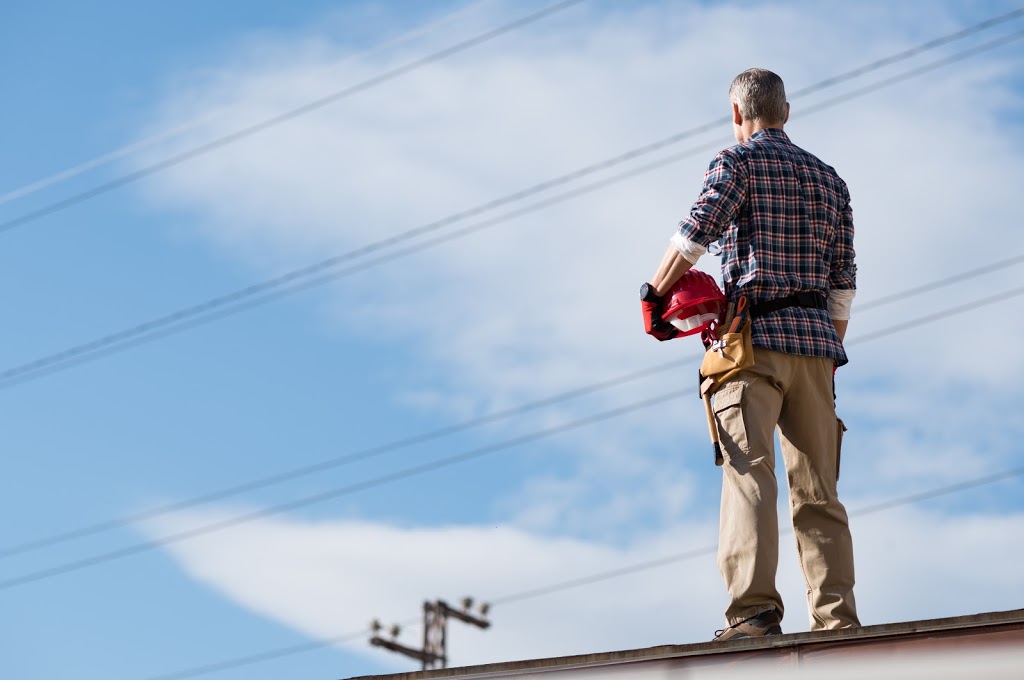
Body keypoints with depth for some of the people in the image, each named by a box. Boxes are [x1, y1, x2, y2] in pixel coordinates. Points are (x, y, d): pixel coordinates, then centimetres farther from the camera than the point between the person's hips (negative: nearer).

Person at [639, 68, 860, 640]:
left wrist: (654, 292, -1)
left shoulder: (739, 161, 4)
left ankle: (755, 610, -25)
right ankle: (838, 620, 0)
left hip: (757, 335, -5)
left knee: (749, 473, -13)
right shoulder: (829, 178, 21)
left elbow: (695, 233, -12)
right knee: (818, 490, 6)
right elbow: (843, 281, 18)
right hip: (817, 340, 5)